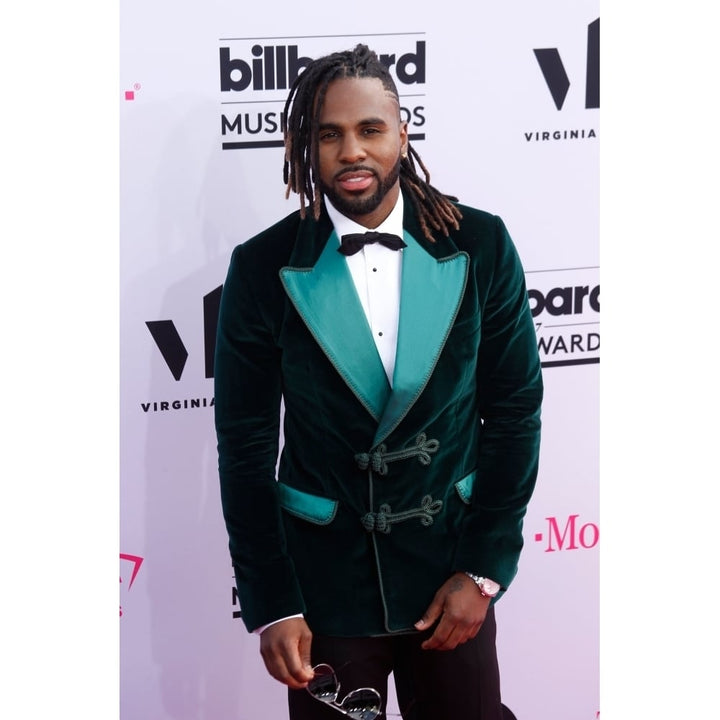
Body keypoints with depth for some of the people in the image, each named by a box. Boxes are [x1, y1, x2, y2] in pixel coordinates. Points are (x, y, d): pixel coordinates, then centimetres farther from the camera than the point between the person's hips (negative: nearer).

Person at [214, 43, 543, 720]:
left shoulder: (478, 245, -6)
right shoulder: (264, 267, -8)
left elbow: (514, 409, -1)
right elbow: (246, 443, -4)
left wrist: (484, 569, -4)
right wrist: (272, 605, -6)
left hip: (451, 568, 1)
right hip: (325, 580, -1)